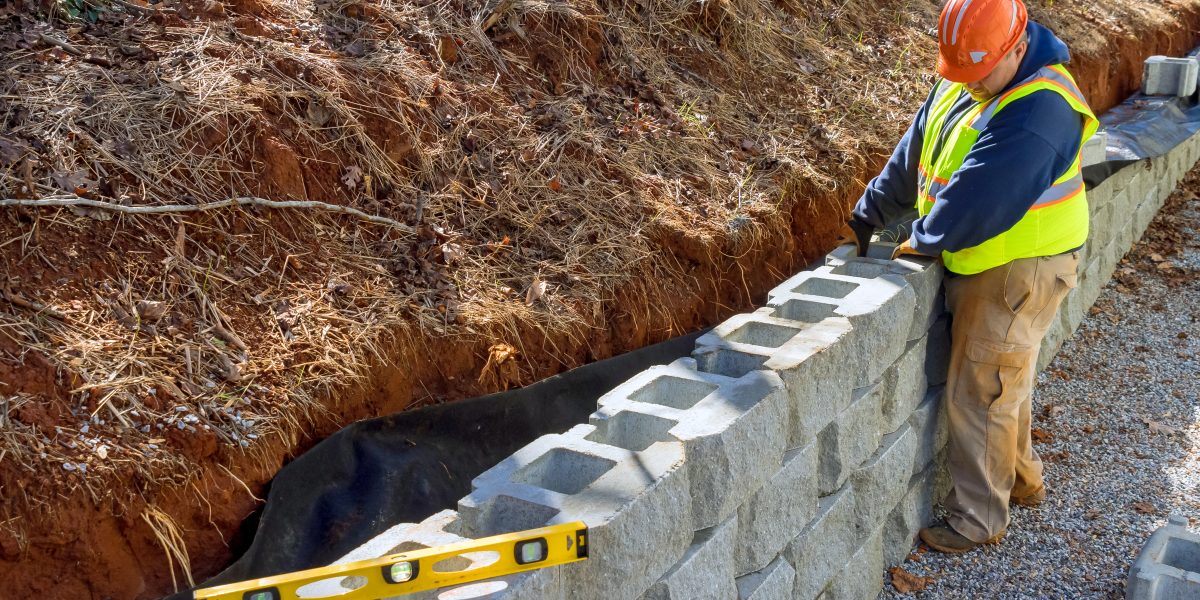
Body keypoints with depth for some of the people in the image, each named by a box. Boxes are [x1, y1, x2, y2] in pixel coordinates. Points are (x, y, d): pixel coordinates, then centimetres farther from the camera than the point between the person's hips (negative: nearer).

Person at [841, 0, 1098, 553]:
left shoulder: (1040, 112, -26)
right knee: (1003, 378, 21)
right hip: (977, 260, 8)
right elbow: (912, 156, 8)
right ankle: (1021, 479, 40)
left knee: (980, 392, -1)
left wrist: (925, 240, -15)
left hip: (1018, 269, -8)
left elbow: (979, 195, -28)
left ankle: (979, 519, 14)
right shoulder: (960, 84, 2)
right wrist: (868, 217, 6)